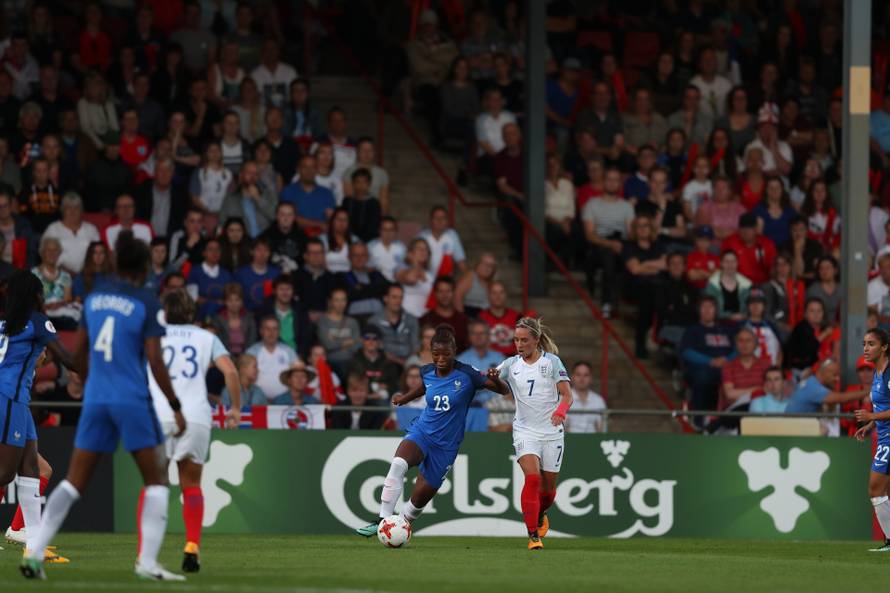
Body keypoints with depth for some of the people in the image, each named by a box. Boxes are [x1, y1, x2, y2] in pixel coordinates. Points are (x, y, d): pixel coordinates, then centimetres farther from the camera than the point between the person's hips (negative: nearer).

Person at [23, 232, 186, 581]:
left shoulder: (94, 299, 8)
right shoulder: (147, 305, -7)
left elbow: (80, 351, 15)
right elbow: (155, 361, -11)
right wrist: (175, 406, -4)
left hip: (95, 398, 5)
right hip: (133, 401, -5)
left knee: (74, 482, 8)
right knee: (157, 479, 5)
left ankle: (34, 552, -2)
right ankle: (147, 562, -5)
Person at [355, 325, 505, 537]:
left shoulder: (466, 375, -12)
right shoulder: (427, 372, 0)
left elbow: (503, 390, -12)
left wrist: (495, 379, -31)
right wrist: (405, 398, 27)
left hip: (446, 445, -2)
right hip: (421, 432, 2)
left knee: (419, 499, 3)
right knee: (398, 464, -31)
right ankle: (382, 521, -30)